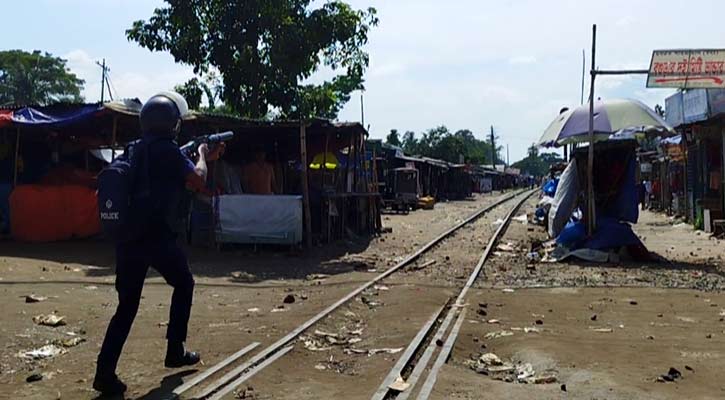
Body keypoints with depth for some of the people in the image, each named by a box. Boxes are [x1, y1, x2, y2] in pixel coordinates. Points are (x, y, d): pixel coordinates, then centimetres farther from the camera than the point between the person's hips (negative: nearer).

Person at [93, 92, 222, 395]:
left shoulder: (139, 149, 18)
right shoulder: (167, 149, -7)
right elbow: (198, 180, -8)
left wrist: (204, 161, 31)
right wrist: (202, 157, 9)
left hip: (128, 237, 7)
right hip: (156, 237, -7)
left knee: (127, 304, 9)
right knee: (184, 284, 18)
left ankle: (105, 371, 0)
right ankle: (175, 351, 22)